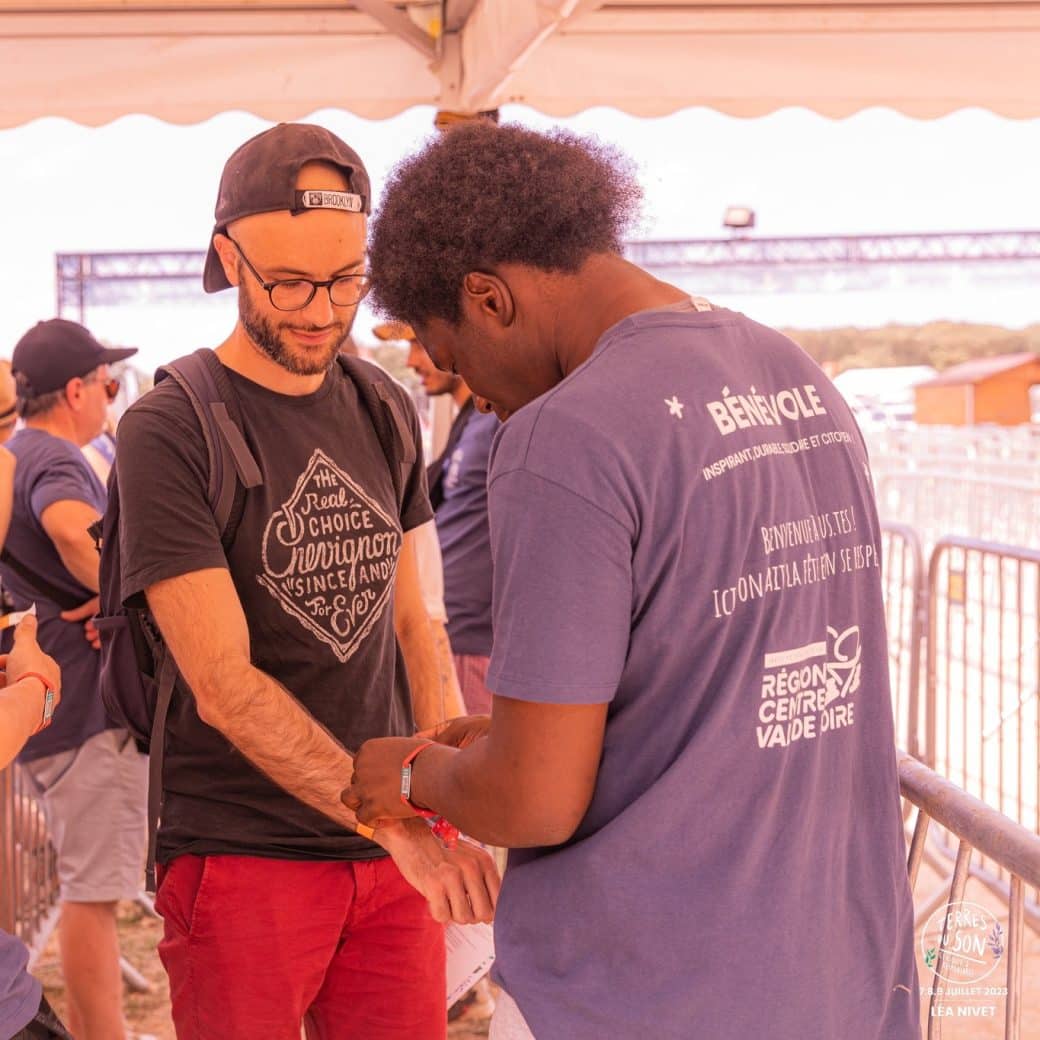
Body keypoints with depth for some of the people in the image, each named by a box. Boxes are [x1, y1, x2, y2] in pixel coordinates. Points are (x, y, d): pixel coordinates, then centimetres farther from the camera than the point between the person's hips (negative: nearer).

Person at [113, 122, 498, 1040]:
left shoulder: (387, 411, 7)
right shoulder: (169, 432, -11)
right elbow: (225, 684, -18)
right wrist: (397, 822, -25)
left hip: (395, 855, 5)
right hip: (241, 858, -5)